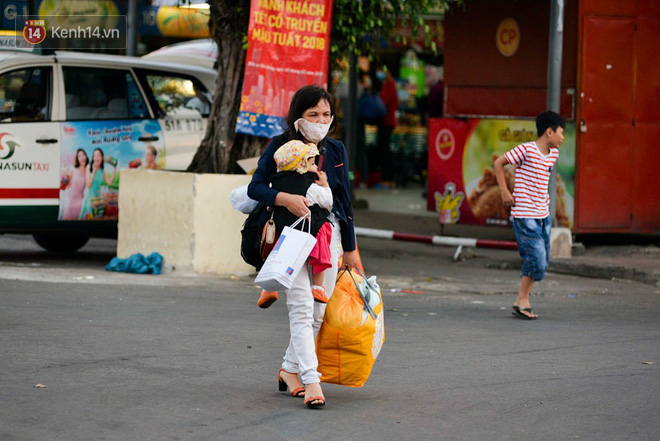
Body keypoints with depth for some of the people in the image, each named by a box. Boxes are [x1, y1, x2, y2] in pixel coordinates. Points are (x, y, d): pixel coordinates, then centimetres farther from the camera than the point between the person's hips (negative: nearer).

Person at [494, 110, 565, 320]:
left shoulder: (554, 153, 10)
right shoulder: (527, 150, -13)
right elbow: (498, 163, -8)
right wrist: (504, 191, -9)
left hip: (543, 214, 8)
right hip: (524, 215, -8)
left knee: (542, 261, 9)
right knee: (537, 259, -12)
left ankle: (522, 301, 18)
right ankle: (522, 300, 3)